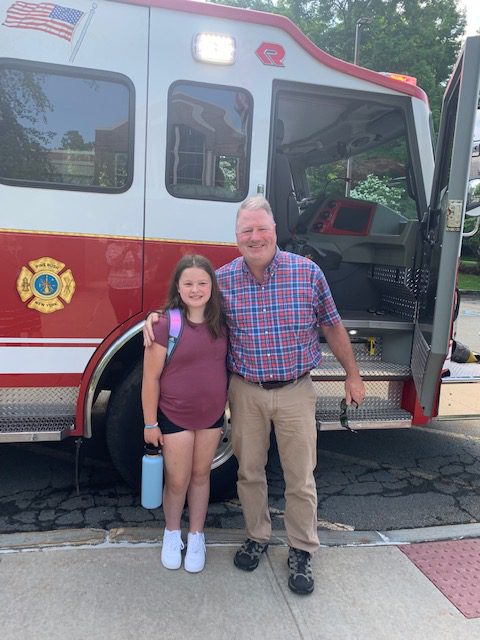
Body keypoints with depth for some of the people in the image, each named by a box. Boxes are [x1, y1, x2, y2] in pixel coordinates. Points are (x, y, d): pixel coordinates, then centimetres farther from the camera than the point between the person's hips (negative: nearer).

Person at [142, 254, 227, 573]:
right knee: (178, 481, 10)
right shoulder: (166, 325, -17)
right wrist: (150, 424, -9)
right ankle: (172, 532, 37)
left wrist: (229, 408, 10)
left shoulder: (220, 323, -5)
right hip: (175, 416, -3)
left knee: (201, 475, 17)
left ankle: (197, 536, 36)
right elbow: (151, 378, -13)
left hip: (212, 415, 3)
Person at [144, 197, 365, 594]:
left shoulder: (308, 272, -8)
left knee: (301, 478, 9)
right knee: (249, 471, 16)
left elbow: (332, 326, 1)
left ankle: (302, 551, 31)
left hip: (296, 391, -1)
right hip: (246, 392, 2)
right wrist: (155, 318, -8)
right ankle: (257, 537, 40)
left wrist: (353, 375, 6)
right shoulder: (223, 280, -6)